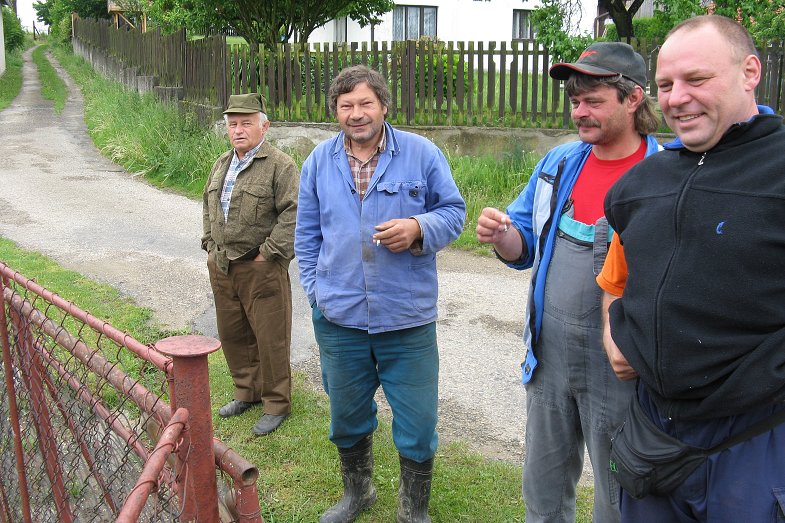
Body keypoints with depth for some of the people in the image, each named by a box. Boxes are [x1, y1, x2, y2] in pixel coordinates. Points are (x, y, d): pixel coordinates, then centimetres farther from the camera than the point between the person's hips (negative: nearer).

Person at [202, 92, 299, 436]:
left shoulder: (280, 166, -11)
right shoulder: (221, 165, 15)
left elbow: (293, 214, -19)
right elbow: (209, 208, 26)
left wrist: (268, 253, -18)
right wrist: (210, 246, 16)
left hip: (261, 269, -8)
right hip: (222, 267, 8)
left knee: (270, 339, 1)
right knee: (232, 334, 17)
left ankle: (276, 404, 15)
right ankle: (247, 392, 34)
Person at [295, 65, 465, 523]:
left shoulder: (421, 153, -3)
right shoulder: (319, 161, 5)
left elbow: (454, 210, 1)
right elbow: (307, 234, 12)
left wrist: (419, 228, -19)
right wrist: (316, 289, 5)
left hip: (408, 317, -2)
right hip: (338, 318, 3)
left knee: (417, 424, 7)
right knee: (347, 417, 20)